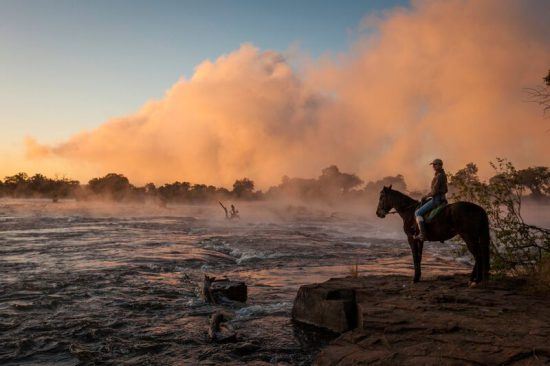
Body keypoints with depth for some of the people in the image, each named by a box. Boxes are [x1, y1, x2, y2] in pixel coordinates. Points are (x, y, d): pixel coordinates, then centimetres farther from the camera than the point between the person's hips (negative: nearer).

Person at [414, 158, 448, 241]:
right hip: (442, 198, 11)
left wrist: (425, 196, -7)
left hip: (436, 199, -11)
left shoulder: (438, 176, -18)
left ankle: (422, 234, -21)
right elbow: (445, 190, 23)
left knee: (418, 213, -12)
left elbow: (434, 191, -22)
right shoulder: (443, 175, 15)